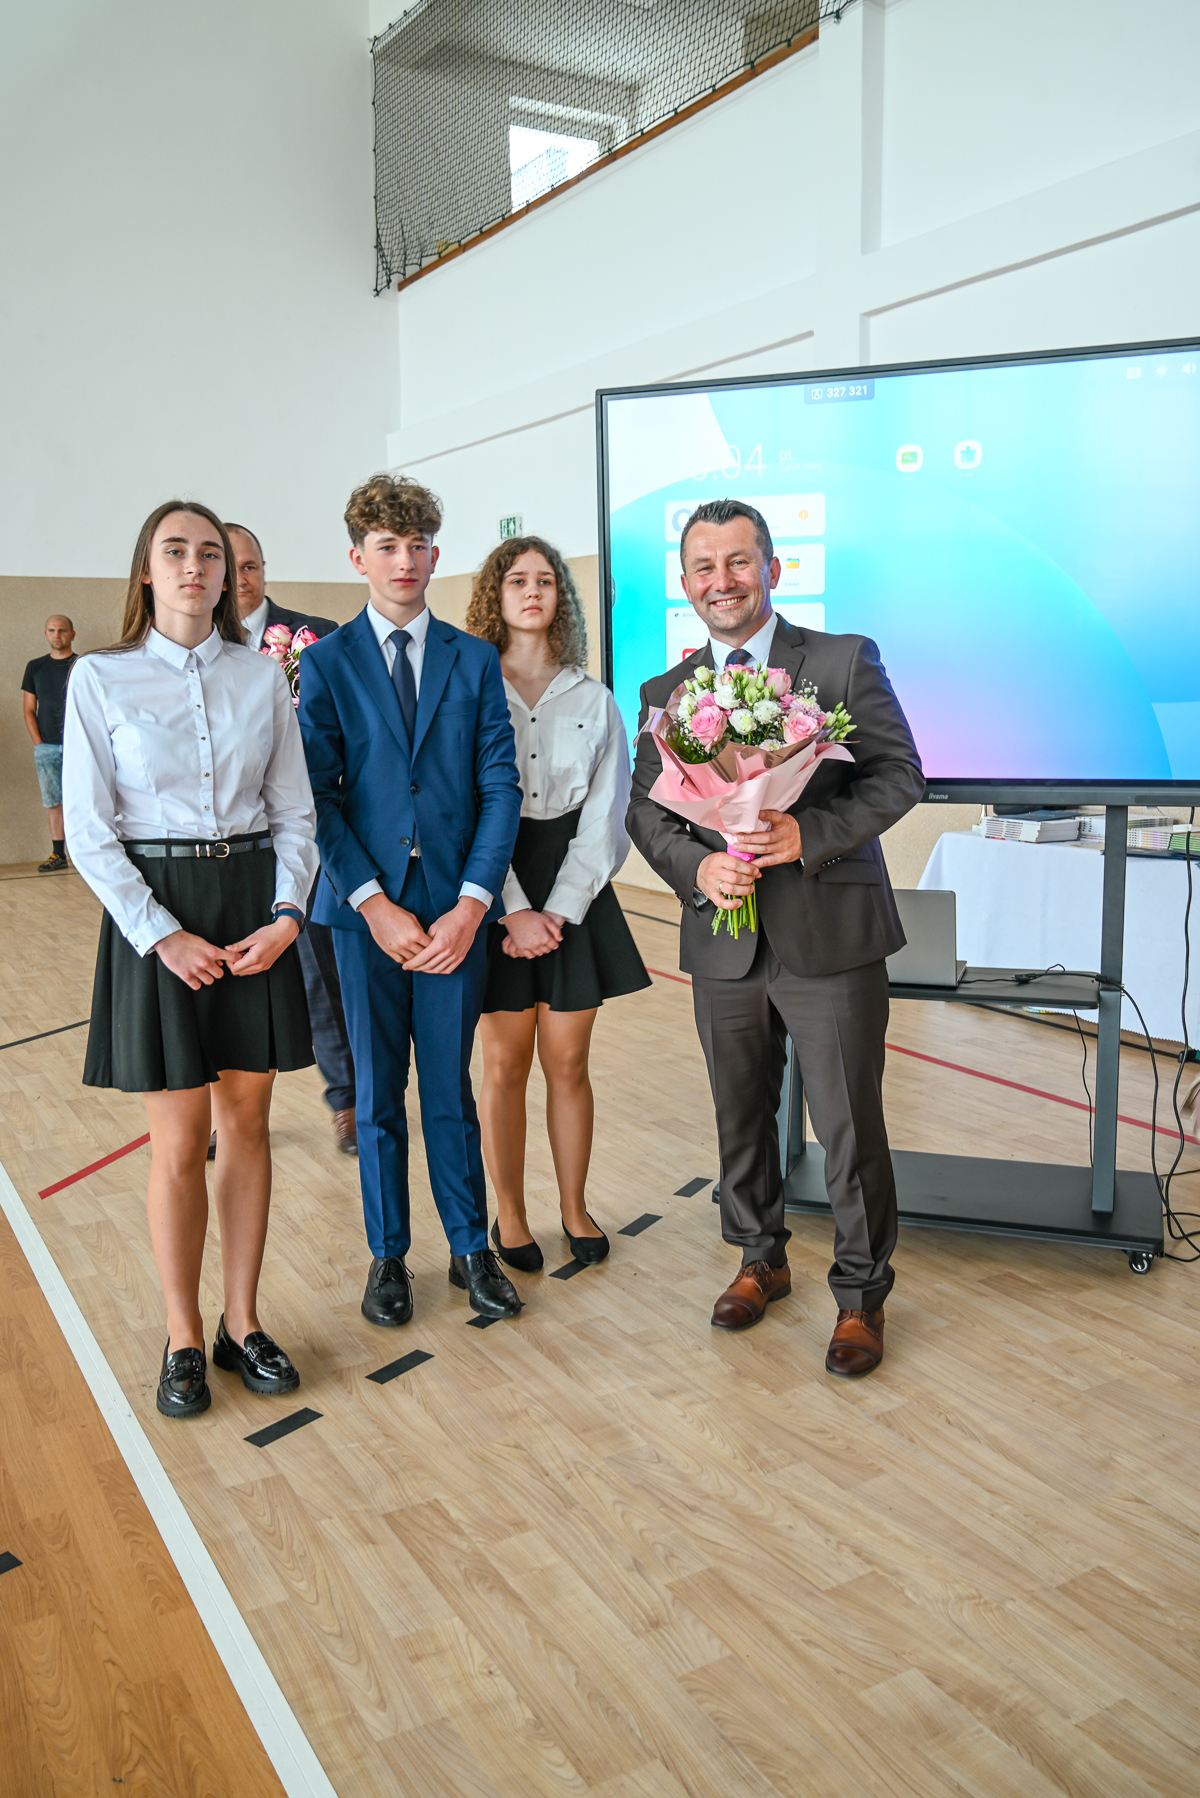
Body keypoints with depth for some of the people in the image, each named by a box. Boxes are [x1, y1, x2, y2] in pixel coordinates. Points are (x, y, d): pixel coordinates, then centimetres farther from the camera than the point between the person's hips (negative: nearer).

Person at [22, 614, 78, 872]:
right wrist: (38, 743, 1)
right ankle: (58, 855, 10)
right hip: (46, 747, 3)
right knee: (55, 803, 6)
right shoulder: (35, 667, 13)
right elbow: (29, 709, 12)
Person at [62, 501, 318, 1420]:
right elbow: (90, 832, -4)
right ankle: (184, 1337, 20)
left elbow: (295, 810, 6)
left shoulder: (263, 677, 5)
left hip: (256, 907, 3)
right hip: (153, 912, -2)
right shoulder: (101, 679, -2)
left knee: (247, 1122, 9)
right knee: (179, 1143, 2)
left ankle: (243, 1320, 24)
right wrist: (163, 935, -12)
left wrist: (288, 913, -8)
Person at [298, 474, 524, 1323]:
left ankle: (472, 1246, 25)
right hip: (365, 908, 0)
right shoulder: (328, 662, 4)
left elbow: (501, 785, 0)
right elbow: (319, 796, -3)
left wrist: (472, 903, -11)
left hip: (455, 907, 1)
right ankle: (389, 1254, 25)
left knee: (451, 1085, 9)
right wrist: (374, 903, -12)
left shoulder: (475, 658, 7)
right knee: (379, 1091, 10)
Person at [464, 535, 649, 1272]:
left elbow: (605, 815, 2)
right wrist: (515, 911, -14)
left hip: (575, 891, 2)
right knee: (505, 1064, 5)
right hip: (496, 889, -2)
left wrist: (561, 909, -9)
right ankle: (510, 1217, 19)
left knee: (569, 1063, 7)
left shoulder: (594, 700, 7)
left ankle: (575, 1207, 23)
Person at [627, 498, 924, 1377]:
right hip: (724, 942, 4)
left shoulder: (845, 661, -2)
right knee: (741, 1119, 18)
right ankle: (762, 1259, 40)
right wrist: (698, 866, -14)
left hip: (830, 937, -3)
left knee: (850, 1129, 4)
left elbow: (900, 773, -6)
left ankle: (862, 1295, 24)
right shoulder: (665, 694, 9)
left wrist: (810, 832, -21)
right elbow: (646, 810, 7)